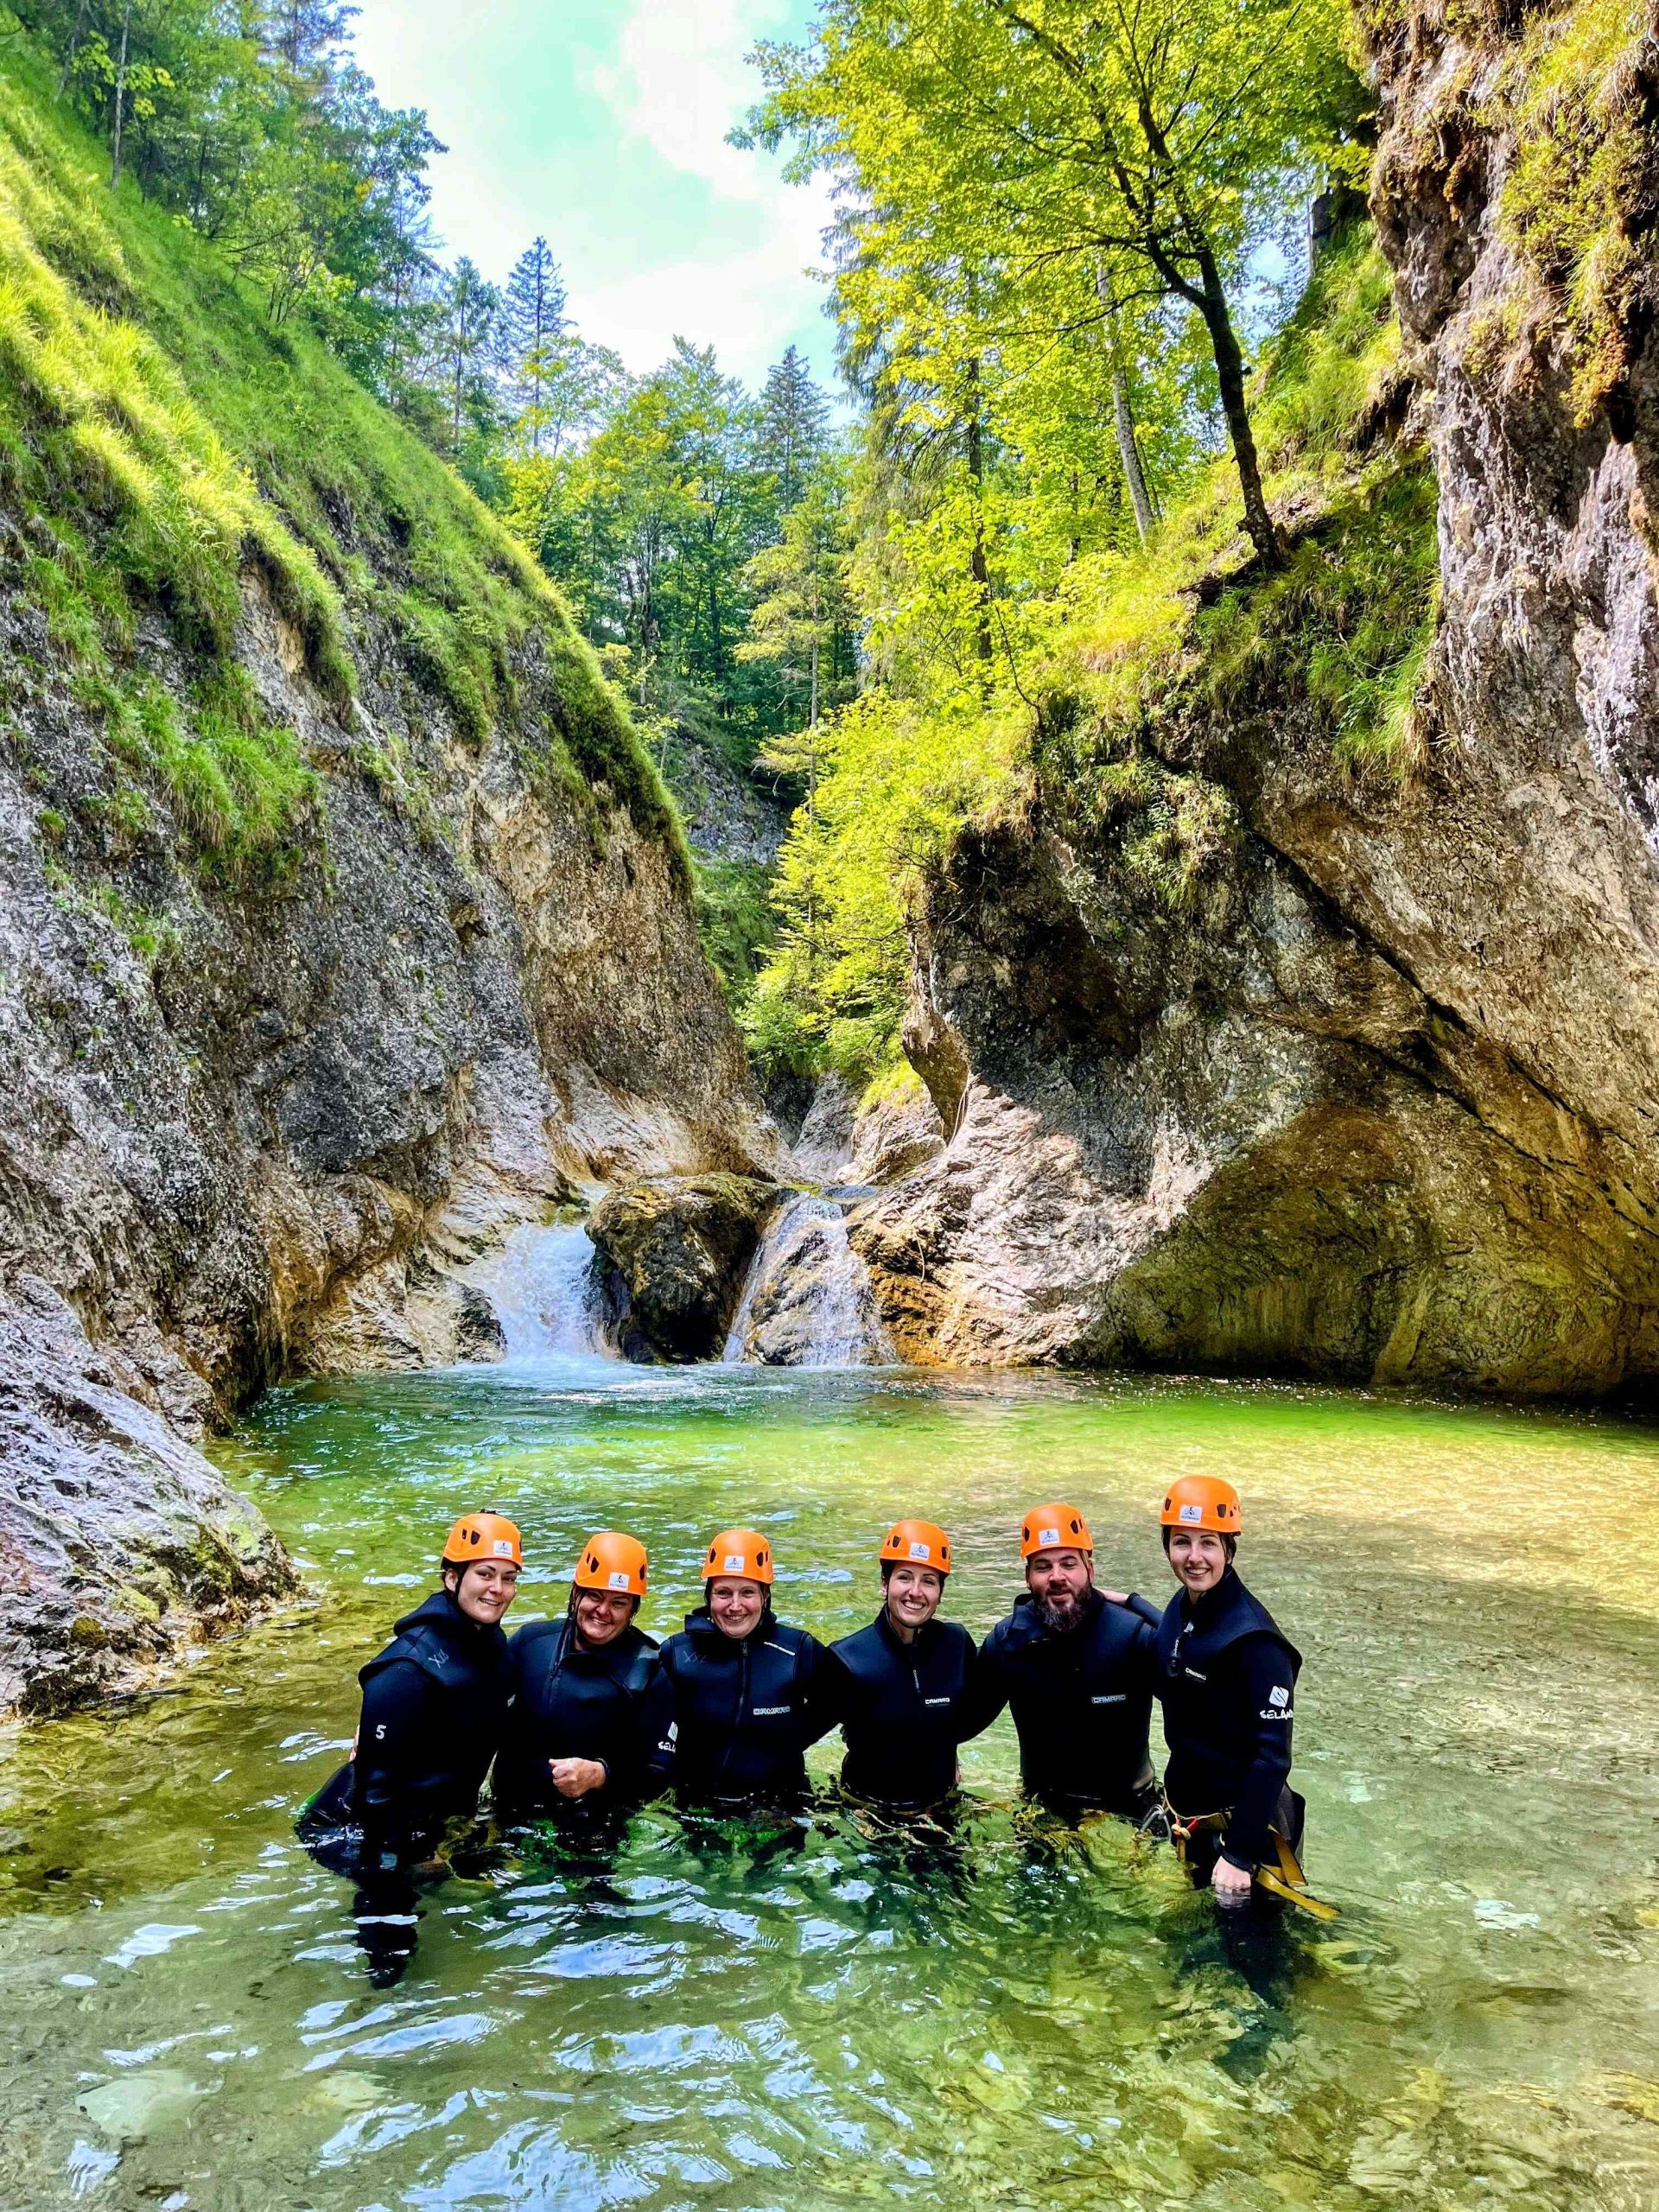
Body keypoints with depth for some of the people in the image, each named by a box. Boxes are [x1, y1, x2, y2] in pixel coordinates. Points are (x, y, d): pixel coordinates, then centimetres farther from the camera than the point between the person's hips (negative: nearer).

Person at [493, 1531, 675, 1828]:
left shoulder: (649, 1669, -4)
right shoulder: (529, 1641, 4)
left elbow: (658, 1769, -4)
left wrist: (600, 1774, -19)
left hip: (600, 1827, -3)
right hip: (512, 1817, 3)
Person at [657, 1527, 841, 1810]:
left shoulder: (800, 1651, -5)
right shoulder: (675, 1654, -4)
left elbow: (831, 1703, 13)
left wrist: (792, 1741, 5)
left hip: (778, 1809, 0)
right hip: (697, 1808, 0)